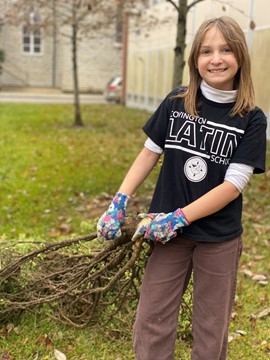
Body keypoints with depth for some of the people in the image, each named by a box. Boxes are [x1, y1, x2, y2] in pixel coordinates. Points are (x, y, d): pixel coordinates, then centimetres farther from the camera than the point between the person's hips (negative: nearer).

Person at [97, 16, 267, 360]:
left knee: (211, 330, 14)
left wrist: (179, 217, -19)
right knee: (151, 320, 8)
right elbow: (149, 153, 3)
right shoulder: (176, 103, -3)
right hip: (171, 231, 1)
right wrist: (119, 203, -7)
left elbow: (233, 185, -14)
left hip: (219, 239, -1)